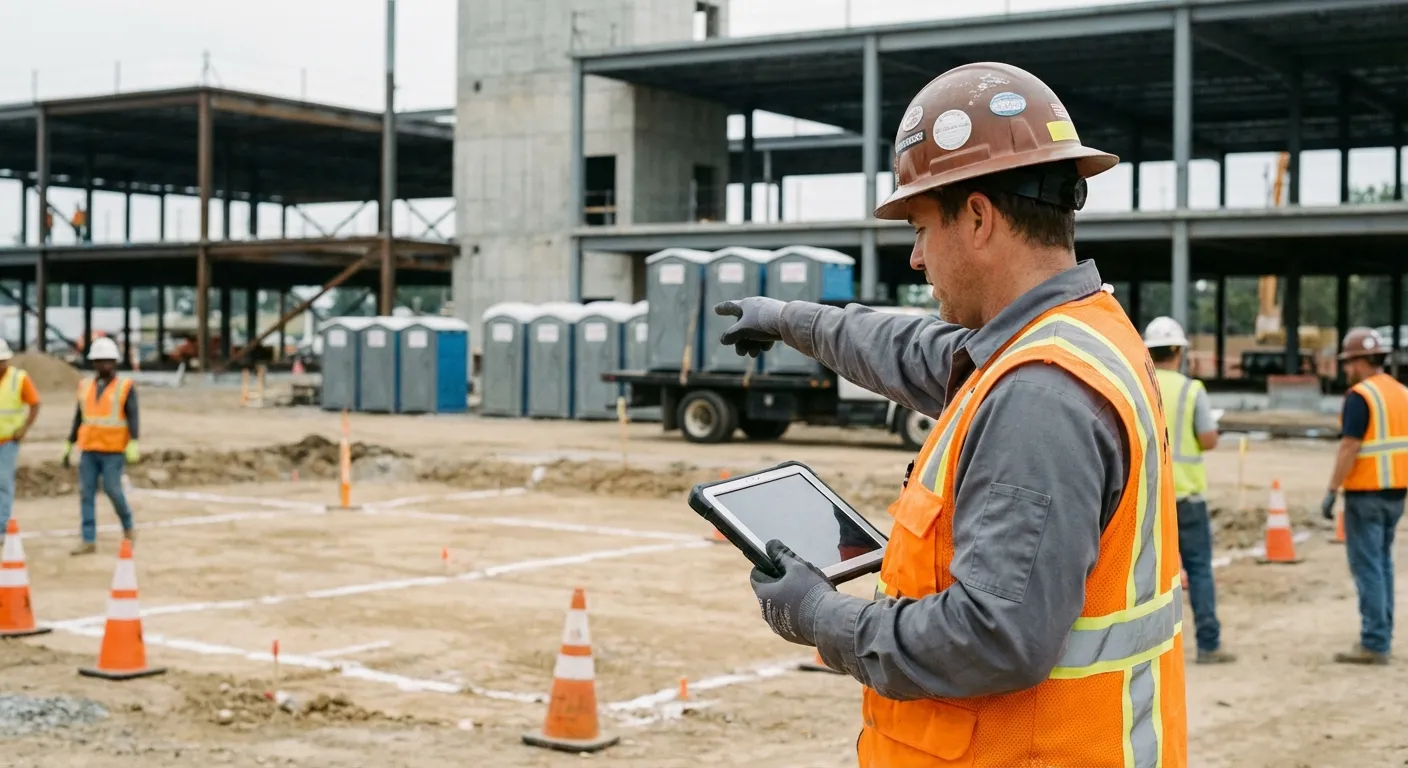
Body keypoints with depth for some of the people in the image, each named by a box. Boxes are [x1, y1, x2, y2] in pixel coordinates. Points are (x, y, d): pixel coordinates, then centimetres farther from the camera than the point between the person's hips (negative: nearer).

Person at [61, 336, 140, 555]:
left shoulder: (125, 387, -6)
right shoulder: (86, 386, 8)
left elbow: (133, 418, -13)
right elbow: (78, 419, 13)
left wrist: (133, 445, -26)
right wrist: (68, 447, 11)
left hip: (114, 451, -4)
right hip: (89, 449, 4)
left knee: (112, 490, -8)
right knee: (86, 492, -1)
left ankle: (127, 525, 20)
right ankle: (89, 541, 1)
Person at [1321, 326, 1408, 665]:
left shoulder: (1360, 396, -14)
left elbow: (1349, 447, -18)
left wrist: (1331, 491, -15)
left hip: (1365, 494, -8)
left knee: (1367, 567, -5)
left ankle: (1374, 644, -5)